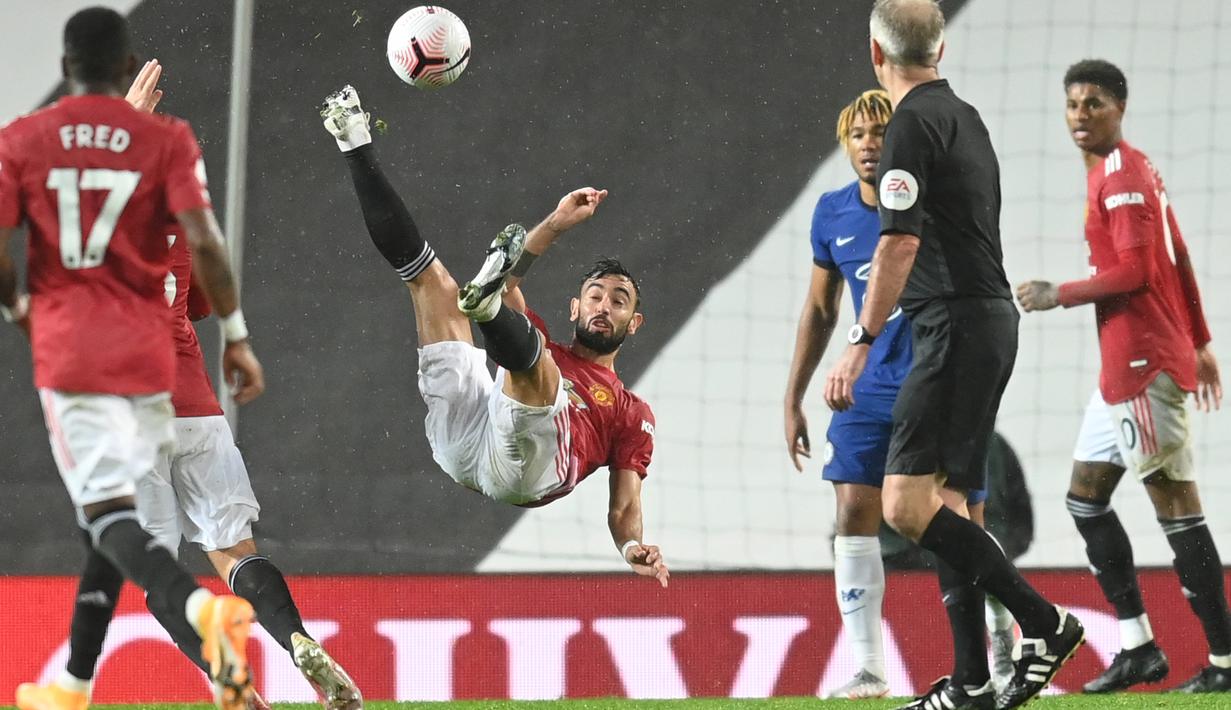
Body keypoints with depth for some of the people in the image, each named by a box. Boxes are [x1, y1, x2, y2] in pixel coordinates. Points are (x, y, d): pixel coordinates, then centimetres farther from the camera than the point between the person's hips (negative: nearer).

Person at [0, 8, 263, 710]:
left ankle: (197, 606, -38)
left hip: (65, 350, -1)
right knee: (131, 508, 16)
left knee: (109, 510, -10)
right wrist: (237, 336, -2)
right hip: (147, 350, 2)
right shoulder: (167, 141, -1)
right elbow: (205, 242, -11)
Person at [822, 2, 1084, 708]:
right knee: (945, 507, 10)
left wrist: (860, 345, -18)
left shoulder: (915, 123, -11)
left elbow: (901, 244, -18)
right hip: (991, 316, 10)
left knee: (907, 505, -15)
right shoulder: (964, 116, 17)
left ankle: (1043, 622, -17)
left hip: (956, 326, -10)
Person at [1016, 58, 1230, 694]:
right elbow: (1179, 261, 21)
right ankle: (1138, 648, 13)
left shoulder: (1122, 177, -13)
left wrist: (1057, 295, -13)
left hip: (1143, 366, -11)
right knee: (1085, 499, 13)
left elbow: (1136, 271, -21)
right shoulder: (1134, 171, 17)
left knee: (1177, 507, -9)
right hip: (1124, 367, 11)